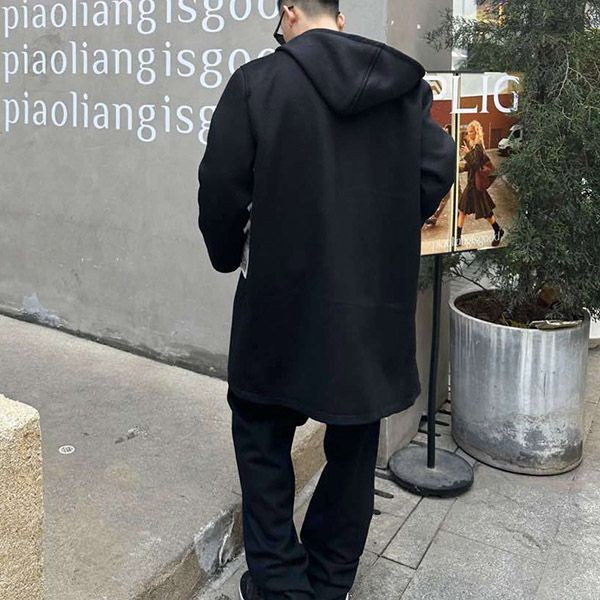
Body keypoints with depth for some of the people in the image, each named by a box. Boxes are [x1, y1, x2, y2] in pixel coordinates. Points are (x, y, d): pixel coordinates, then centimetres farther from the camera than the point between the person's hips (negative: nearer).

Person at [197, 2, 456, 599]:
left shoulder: (257, 82, -7)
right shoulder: (405, 86, 4)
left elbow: (222, 188, -8)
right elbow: (438, 166, 1)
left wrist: (227, 254, 11)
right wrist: (384, 241, 12)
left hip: (286, 298, -3)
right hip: (378, 303, 4)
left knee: (262, 432, 16)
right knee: (353, 446, 17)